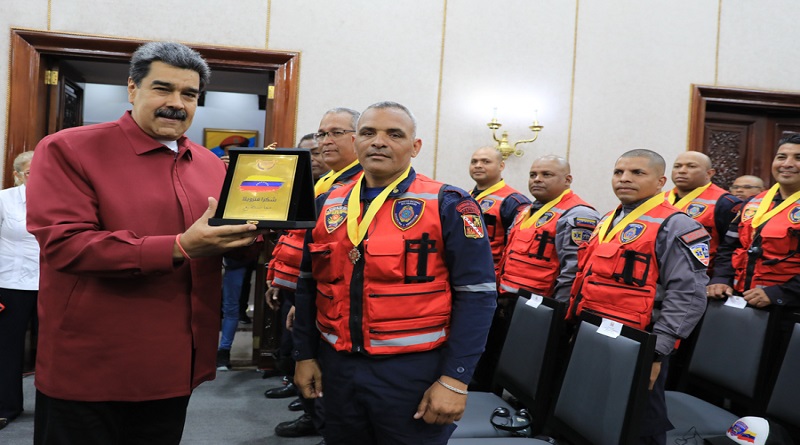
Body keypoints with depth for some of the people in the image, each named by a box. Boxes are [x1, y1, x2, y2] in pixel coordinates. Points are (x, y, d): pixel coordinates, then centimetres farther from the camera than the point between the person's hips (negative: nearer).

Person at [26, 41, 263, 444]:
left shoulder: (211, 165, 10)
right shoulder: (67, 150, -8)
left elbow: (224, 240, 15)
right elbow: (63, 244, -20)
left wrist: (245, 237, -11)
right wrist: (179, 248, -27)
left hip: (175, 366, 6)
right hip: (89, 371, -5)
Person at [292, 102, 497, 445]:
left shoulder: (448, 205, -9)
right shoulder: (328, 205, 6)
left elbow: (476, 294, -11)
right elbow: (309, 285, 14)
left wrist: (455, 378, -14)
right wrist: (305, 354, 11)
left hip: (413, 369, -4)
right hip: (337, 367, 5)